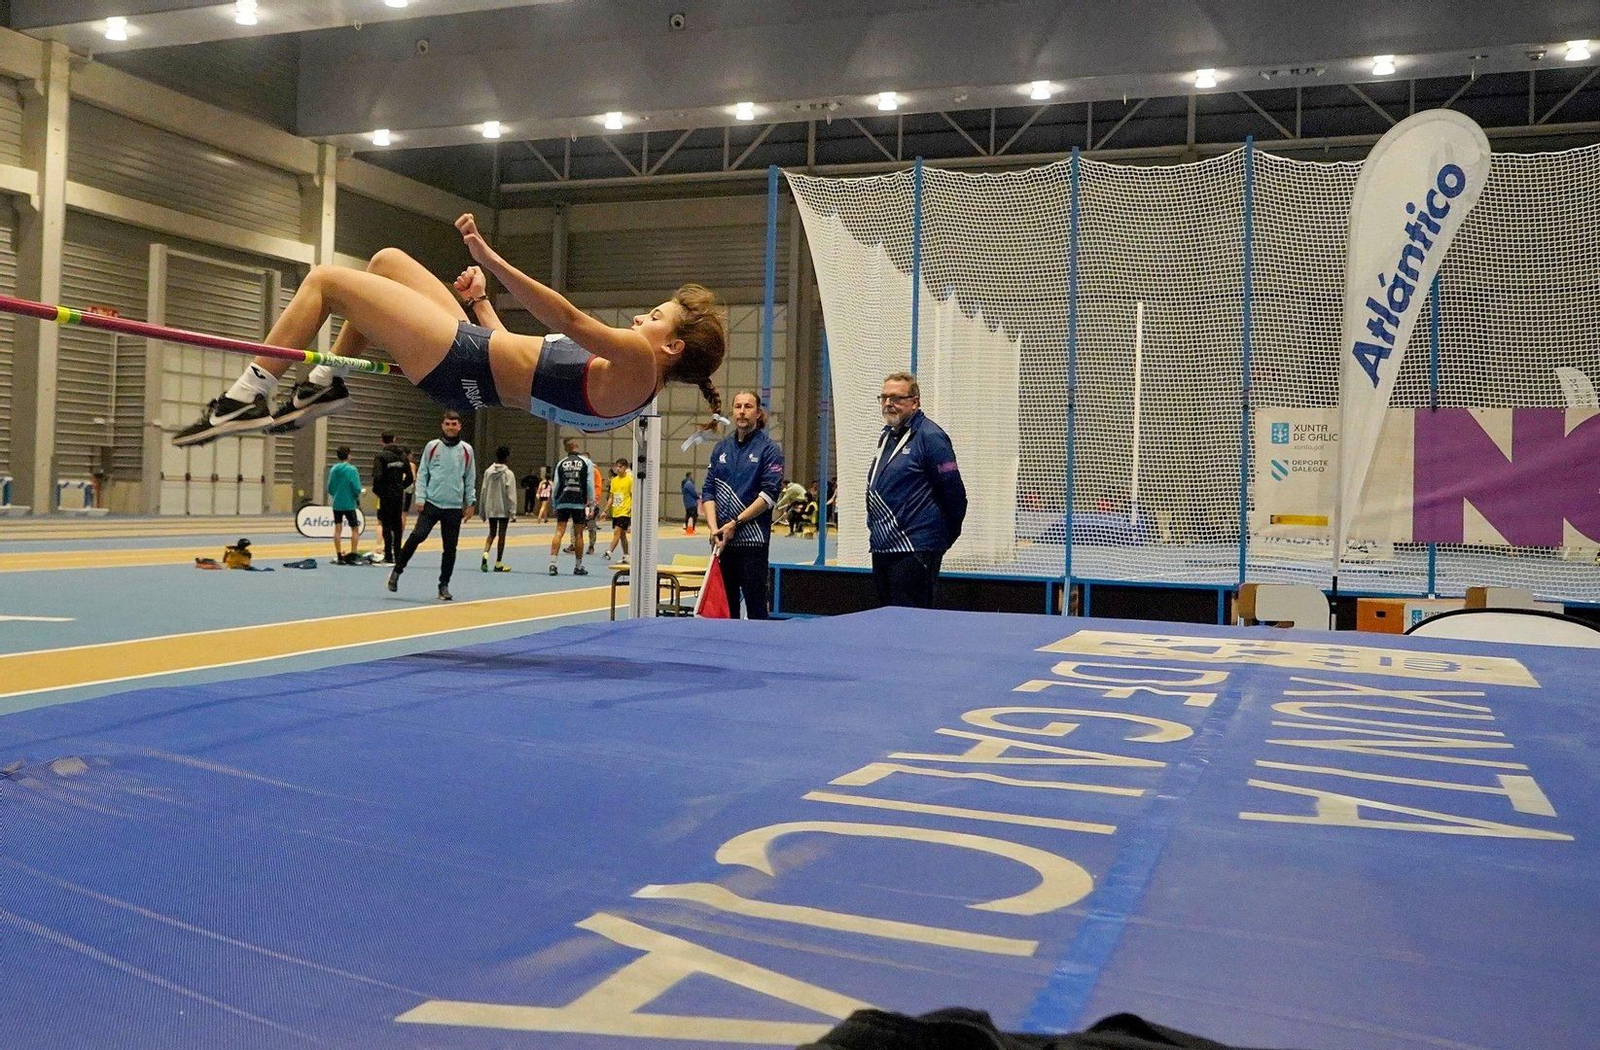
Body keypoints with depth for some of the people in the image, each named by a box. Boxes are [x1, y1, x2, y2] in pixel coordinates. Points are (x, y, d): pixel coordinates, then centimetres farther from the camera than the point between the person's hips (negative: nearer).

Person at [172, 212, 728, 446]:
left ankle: (247, 398, 2)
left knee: (323, 279, -4)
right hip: (475, 352, 10)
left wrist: (491, 259, -33)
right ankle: (327, 383, 17)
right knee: (388, 260, 21)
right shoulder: (625, 379, 11)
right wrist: (480, 300, 21)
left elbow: (569, 320, -31)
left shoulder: (638, 361, -17)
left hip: (464, 363, -10)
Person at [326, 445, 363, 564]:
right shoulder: (352, 470, -11)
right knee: (355, 529, 5)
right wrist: (357, 497, 6)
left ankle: (339, 556, 7)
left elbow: (330, 488, 7)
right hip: (349, 504, -4)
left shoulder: (333, 469, 3)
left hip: (336, 504, 4)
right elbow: (357, 488, -14)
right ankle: (352, 555, 0)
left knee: (338, 529, 7)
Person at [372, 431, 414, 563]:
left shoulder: (380, 456, -9)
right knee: (397, 525, 11)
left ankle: (388, 557, -5)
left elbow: (377, 476, -18)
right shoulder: (403, 455, 9)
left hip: (386, 494, -5)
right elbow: (410, 477, 8)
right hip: (399, 495, 5)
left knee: (386, 525, -3)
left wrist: (376, 490, -3)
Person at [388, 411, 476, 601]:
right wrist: (421, 498, -3)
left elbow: (470, 479, 10)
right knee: (417, 535, -18)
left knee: (450, 548, 3)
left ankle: (444, 585, 15)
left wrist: (470, 503, 7)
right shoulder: (432, 446, 4)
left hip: (454, 507, 1)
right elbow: (422, 474, 6)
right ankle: (397, 571, -1)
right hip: (431, 503, -1)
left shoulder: (466, 450, 6)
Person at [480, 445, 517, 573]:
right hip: (503, 509, -4)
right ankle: (498, 563, 8)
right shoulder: (508, 474, -10)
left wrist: (482, 511, 12)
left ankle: (485, 554, -8)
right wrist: (512, 511, -10)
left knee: (492, 533, 16)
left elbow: (483, 491, 6)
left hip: (490, 509, 4)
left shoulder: (488, 472, 2)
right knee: (502, 534, 4)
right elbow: (510, 494, -14)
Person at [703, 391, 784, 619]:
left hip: (752, 540, -5)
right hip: (721, 540, 5)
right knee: (724, 605, 10)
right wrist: (714, 528, -5)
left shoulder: (769, 449, -2)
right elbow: (708, 491, 9)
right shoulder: (721, 448, 12)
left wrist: (735, 523, -13)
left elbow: (769, 495, -10)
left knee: (755, 605, -3)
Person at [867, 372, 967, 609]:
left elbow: (954, 492, -12)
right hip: (882, 549, 9)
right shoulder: (886, 436, 15)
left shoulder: (930, 437, -12)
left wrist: (948, 534, -2)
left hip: (913, 552, -9)